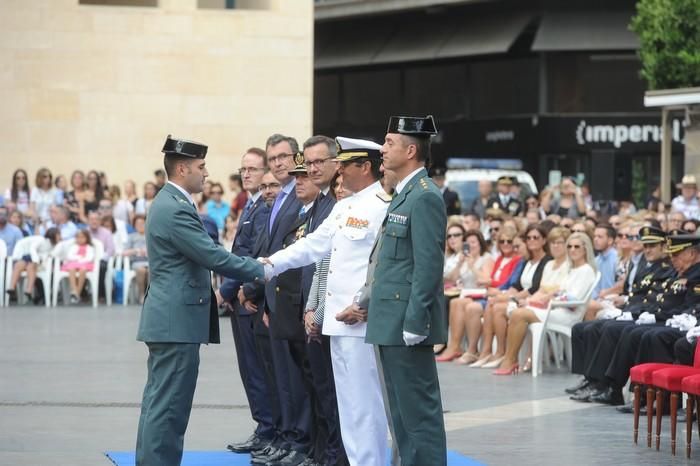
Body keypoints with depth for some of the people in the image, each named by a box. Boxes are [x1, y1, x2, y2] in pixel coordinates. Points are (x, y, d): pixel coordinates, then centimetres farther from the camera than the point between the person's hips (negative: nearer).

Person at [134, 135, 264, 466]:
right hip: (177, 320, -11)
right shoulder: (176, 209, -17)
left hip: (167, 318, 11)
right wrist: (261, 271, -10)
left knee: (160, 401, 13)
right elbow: (214, 257, -20)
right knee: (170, 405, -8)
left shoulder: (169, 203, 16)